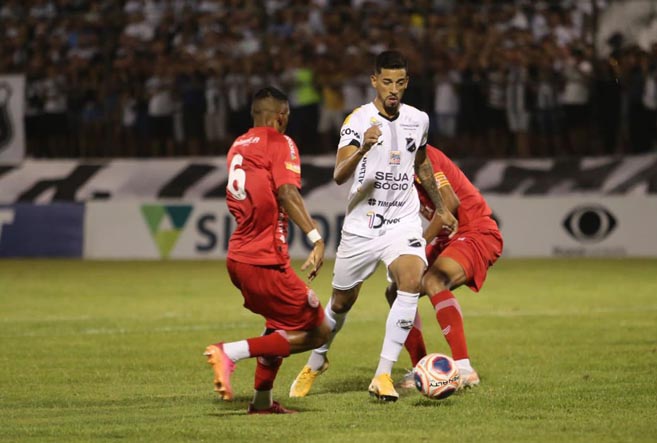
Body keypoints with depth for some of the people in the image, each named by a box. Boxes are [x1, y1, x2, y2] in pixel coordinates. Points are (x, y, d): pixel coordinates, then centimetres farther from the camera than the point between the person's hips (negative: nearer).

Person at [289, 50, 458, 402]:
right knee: (342, 302, 11)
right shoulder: (358, 120, -11)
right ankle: (316, 362, 41)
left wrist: (440, 208, 31)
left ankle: (383, 375, -22)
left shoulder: (418, 120, 4)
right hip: (361, 225, -2)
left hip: (403, 224, 2)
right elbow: (339, 176, -23)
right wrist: (363, 149, -42)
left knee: (412, 281, -25)